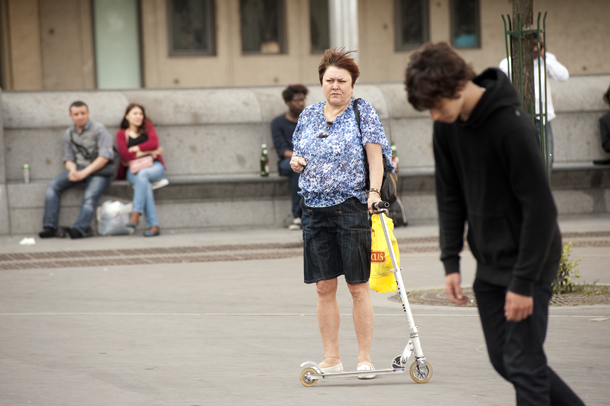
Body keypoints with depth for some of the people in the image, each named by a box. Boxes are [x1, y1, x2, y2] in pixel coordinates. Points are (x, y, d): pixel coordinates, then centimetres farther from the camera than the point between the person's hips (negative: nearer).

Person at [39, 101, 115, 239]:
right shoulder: (69, 134, 13)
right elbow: (68, 158, 15)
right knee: (53, 185, -16)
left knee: (90, 197, -31)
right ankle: (50, 226, -23)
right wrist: (72, 169, -11)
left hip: (99, 170, -5)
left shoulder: (99, 129, -5)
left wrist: (85, 172, -21)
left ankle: (80, 229, -49)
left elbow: (105, 156, -14)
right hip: (79, 167, 5)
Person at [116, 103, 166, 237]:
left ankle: (136, 214, -43)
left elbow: (154, 143, -2)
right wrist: (148, 152, -5)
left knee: (143, 174, -36)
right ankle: (153, 225, -45)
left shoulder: (147, 127, 16)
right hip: (133, 169, -1)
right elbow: (125, 155, -4)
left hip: (154, 167, 1)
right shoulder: (121, 134, 11)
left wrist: (136, 149, -3)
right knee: (145, 183, -34)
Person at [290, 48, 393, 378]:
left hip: (352, 206, -4)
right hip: (315, 208, 4)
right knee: (324, 287, 5)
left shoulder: (363, 112, 1)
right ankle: (331, 358, 13)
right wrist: (295, 161, 0)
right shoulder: (308, 116, 14)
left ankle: (364, 358, 4)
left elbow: (375, 153, -6)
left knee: (358, 286, -2)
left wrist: (374, 190, -19)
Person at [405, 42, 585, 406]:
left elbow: (540, 207, -22)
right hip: (490, 264, 8)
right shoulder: (447, 127, -1)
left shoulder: (512, 126, -24)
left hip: (529, 259, -8)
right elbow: (450, 197, 9)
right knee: (503, 360, 11)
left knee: (523, 363, -9)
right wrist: (451, 262, 2)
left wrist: (523, 282, -21)